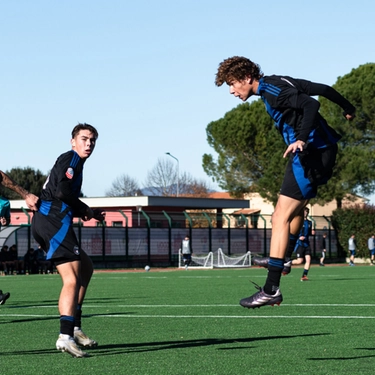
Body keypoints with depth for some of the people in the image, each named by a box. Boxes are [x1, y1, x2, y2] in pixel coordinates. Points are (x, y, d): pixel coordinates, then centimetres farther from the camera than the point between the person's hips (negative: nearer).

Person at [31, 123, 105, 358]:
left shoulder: (74, 162, 26)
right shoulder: (71, 158, -4)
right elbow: (61, 191, -20)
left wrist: (88, 213, 14)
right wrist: (85, 209, -7)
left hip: (47, 221, 11)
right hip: (54, 221, -11)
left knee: (86, 267, 19)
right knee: (72, 280, -17)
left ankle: (74, 327, 15)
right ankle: (66, 336, -28)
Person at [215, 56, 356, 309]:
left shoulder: (272, 90, -14)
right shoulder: (278, 84, 15)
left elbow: (311, 105, -28)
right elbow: (322, 89, 20)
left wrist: (302, 139, -39)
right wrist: (347, 109, 33)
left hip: (311, 153, -11)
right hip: (322, 151, 11)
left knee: (281, 217, -14)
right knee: (297, 207, 30)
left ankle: (271, 289, -21)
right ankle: (284, 257, 49)